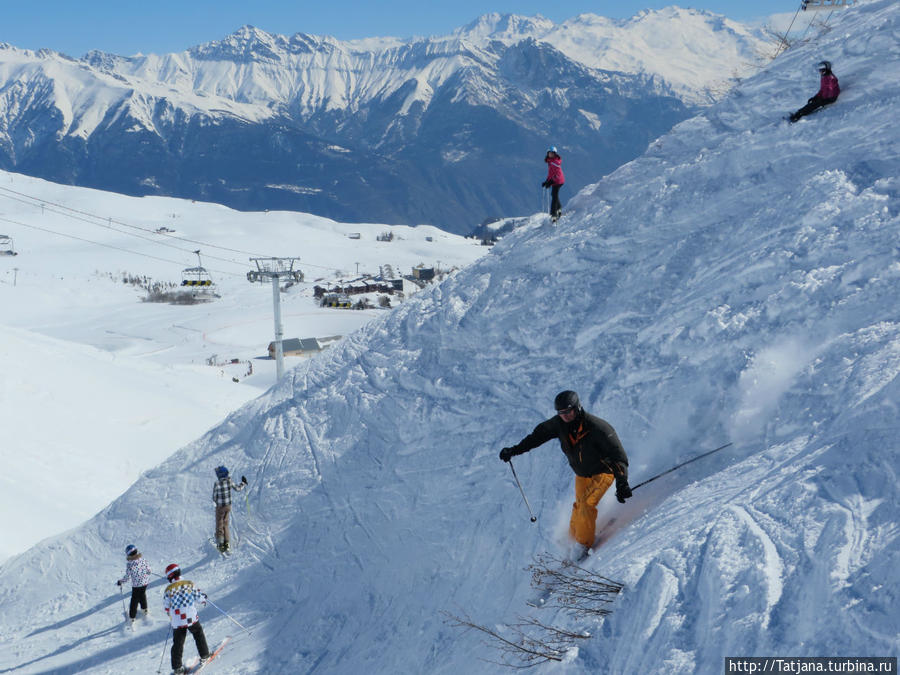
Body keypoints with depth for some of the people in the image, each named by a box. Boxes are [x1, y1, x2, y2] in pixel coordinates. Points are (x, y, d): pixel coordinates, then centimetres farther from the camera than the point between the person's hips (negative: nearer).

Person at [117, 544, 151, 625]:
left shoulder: (129, 564, -23)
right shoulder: (142, 559, -11)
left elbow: (127, 577, -17)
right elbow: (148, 569, -1)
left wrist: (120, 582, -1)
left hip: (136, 584, -4)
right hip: (145, 581, 4)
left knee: (134, 599, 11)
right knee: (142, 595, 30)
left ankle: (132, 616, 22)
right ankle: (144, 609, 48)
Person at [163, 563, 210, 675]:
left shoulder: (168, 590, -4)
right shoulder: (189, 584, -5)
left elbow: (166, 607, 2)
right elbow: (199, 597, -2)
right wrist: (204, 599, 21)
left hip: (177, 621, 0)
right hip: (191, 618, 0)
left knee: (178, 643, 9)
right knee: (198, 635, 22)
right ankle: (204, 656, 28)